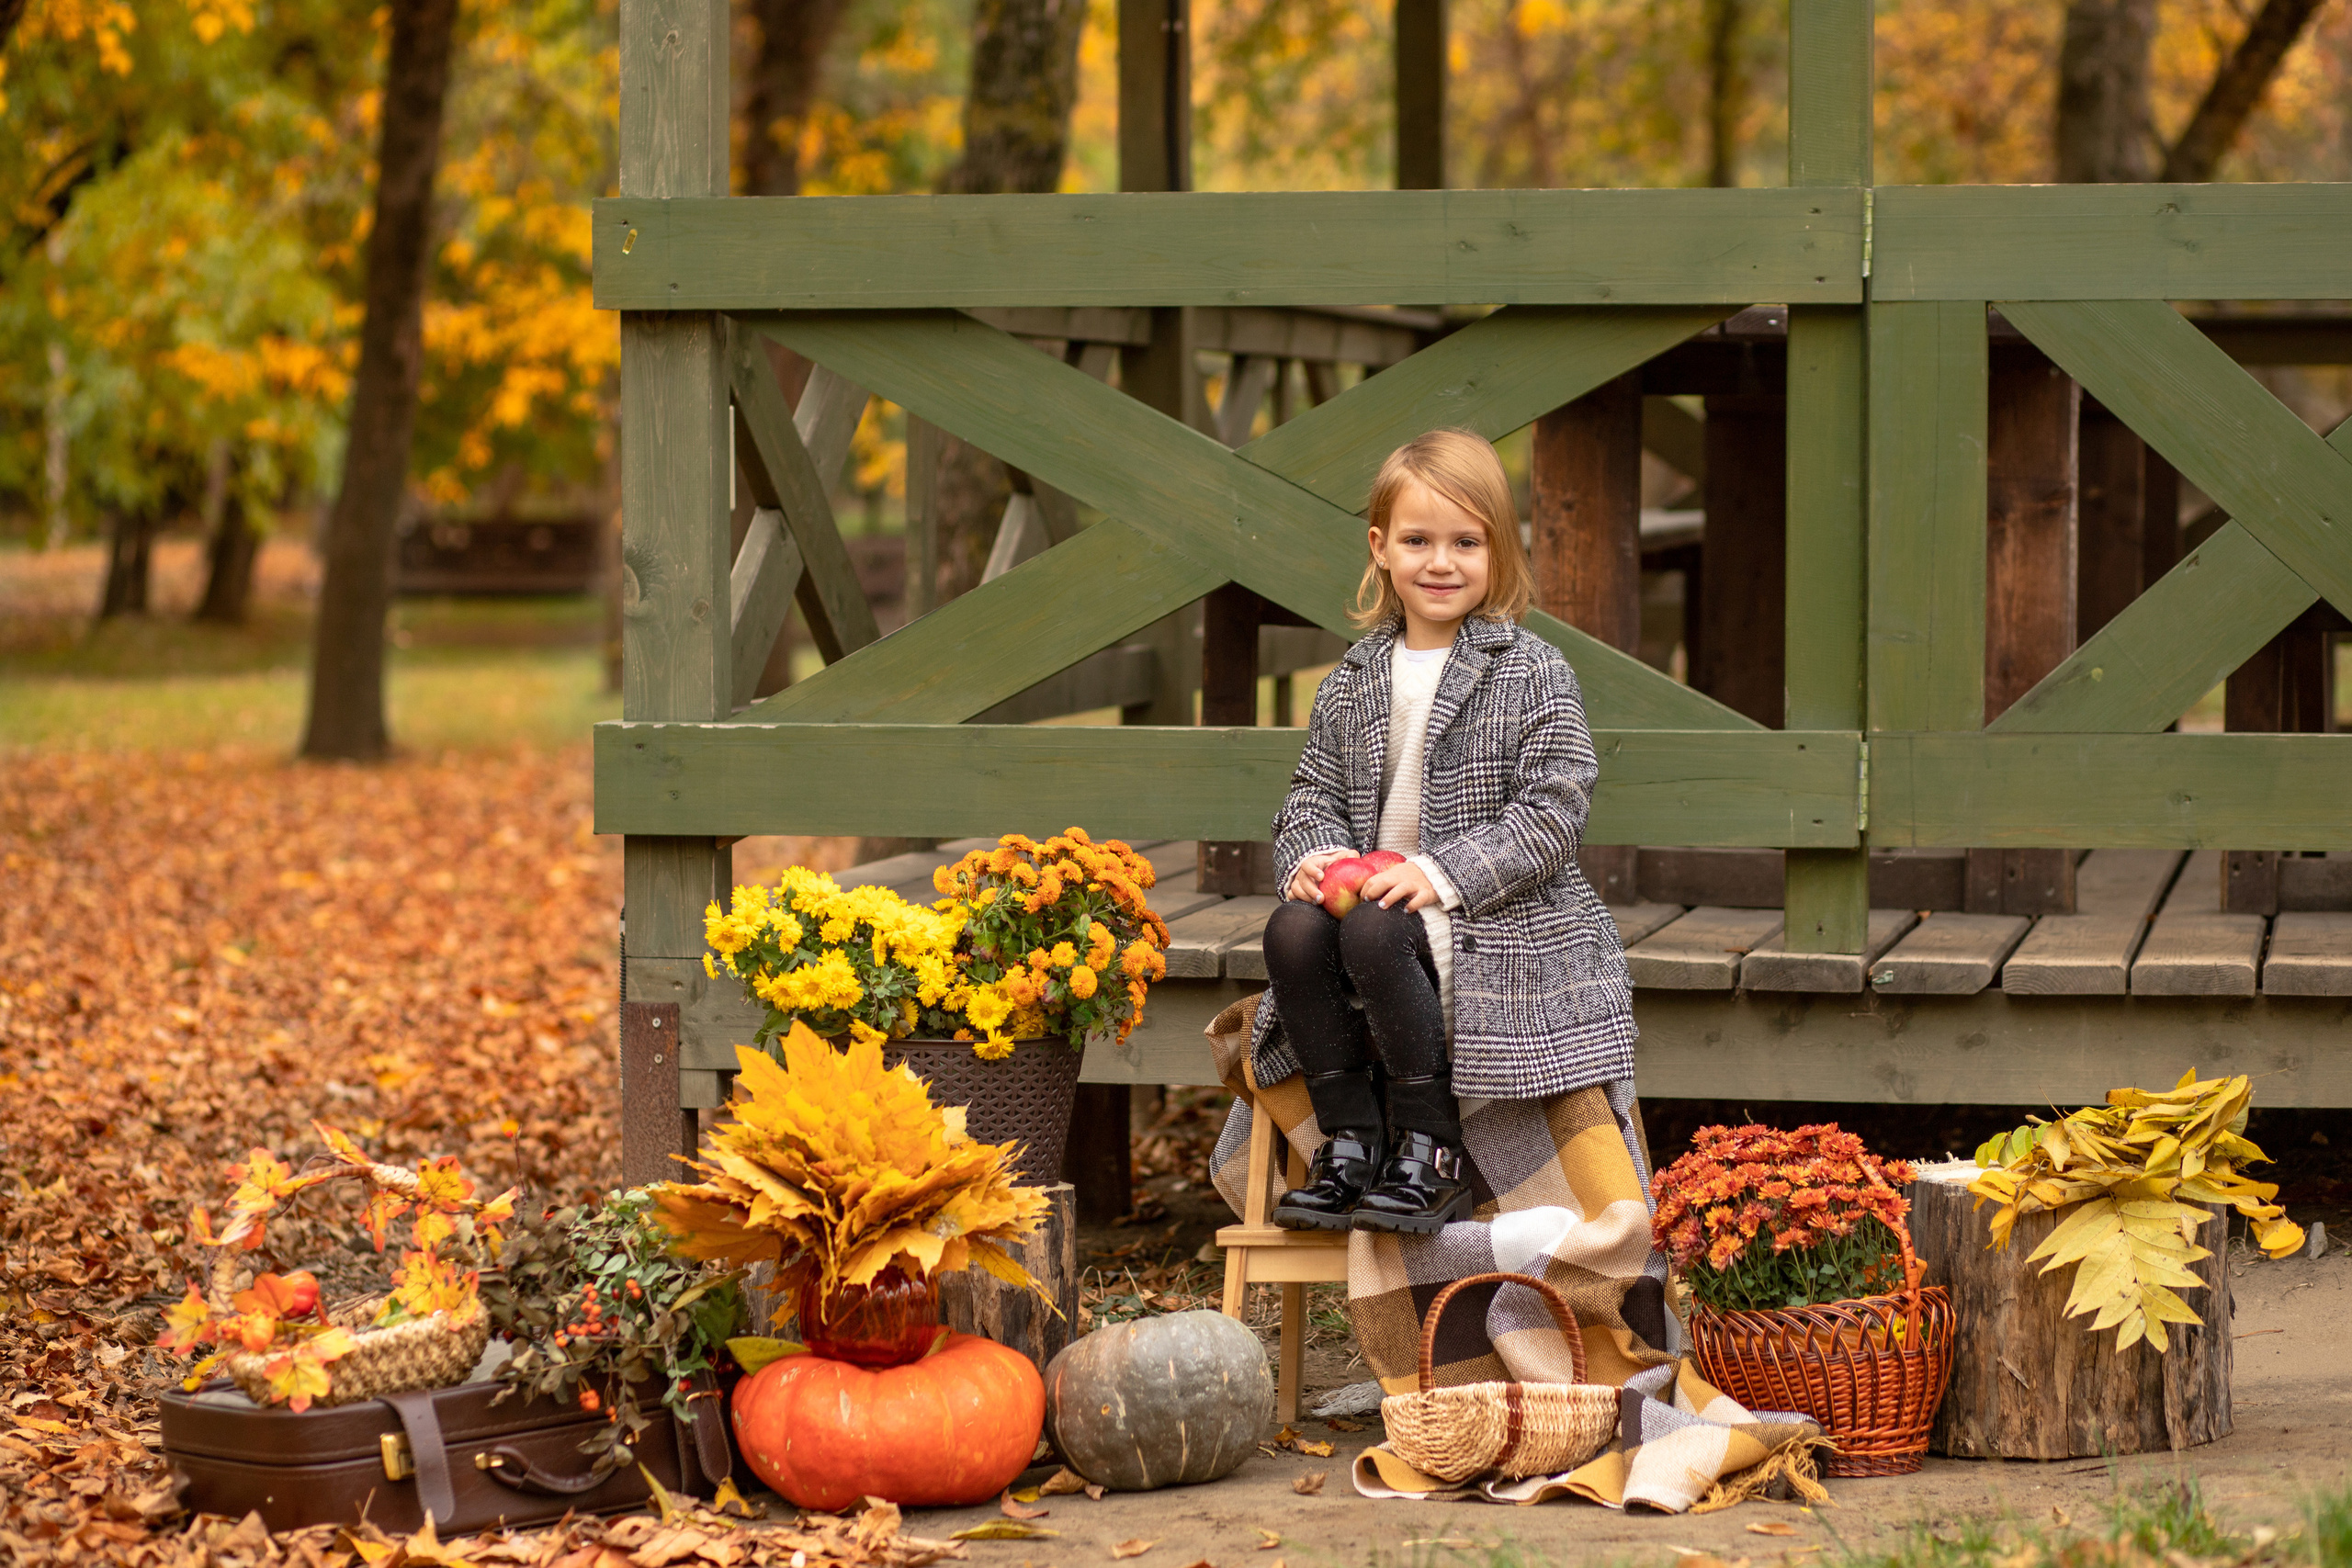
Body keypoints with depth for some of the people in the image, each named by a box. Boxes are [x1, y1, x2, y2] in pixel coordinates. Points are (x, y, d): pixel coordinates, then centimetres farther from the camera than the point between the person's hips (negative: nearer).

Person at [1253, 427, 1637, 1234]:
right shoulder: (1355, 680, 13)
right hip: (1371, 888, 5)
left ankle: (1433, 1156, -21)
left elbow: (1553, 813, -11)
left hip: (1502, 919, -5)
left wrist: (1443, 873, -22)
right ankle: (1351, 1143, -13)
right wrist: (1315, 854, -10)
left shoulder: (1533, 674, -4)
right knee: (1293, 930, -25)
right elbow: (1313, 793, 15)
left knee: (1375, 931, -33)